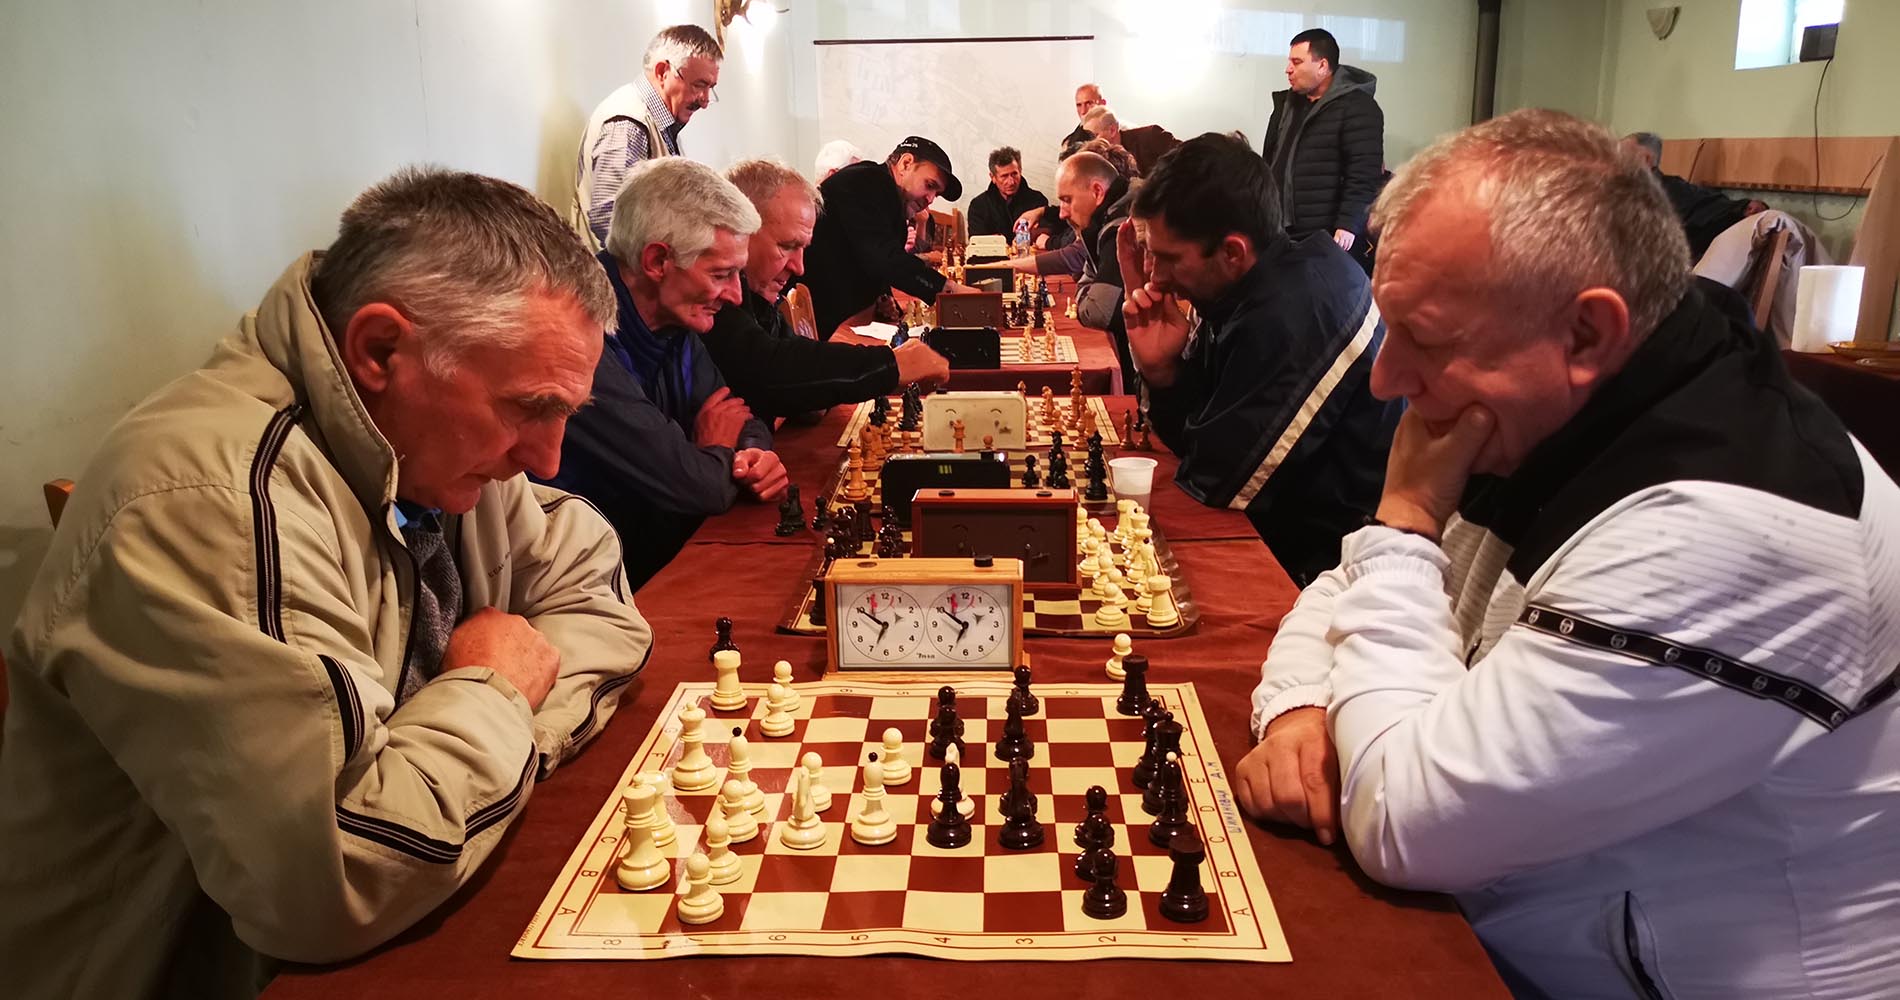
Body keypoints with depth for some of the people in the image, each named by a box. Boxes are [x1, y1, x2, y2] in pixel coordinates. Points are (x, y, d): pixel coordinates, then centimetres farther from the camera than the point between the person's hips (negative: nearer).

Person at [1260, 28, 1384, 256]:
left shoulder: (1357, 108, -5)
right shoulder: (1286, 104, 18)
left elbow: (1363, 175, -13)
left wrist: (1348, 226, -21)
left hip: (1330, 238, -6)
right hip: (1283, 233, 6)